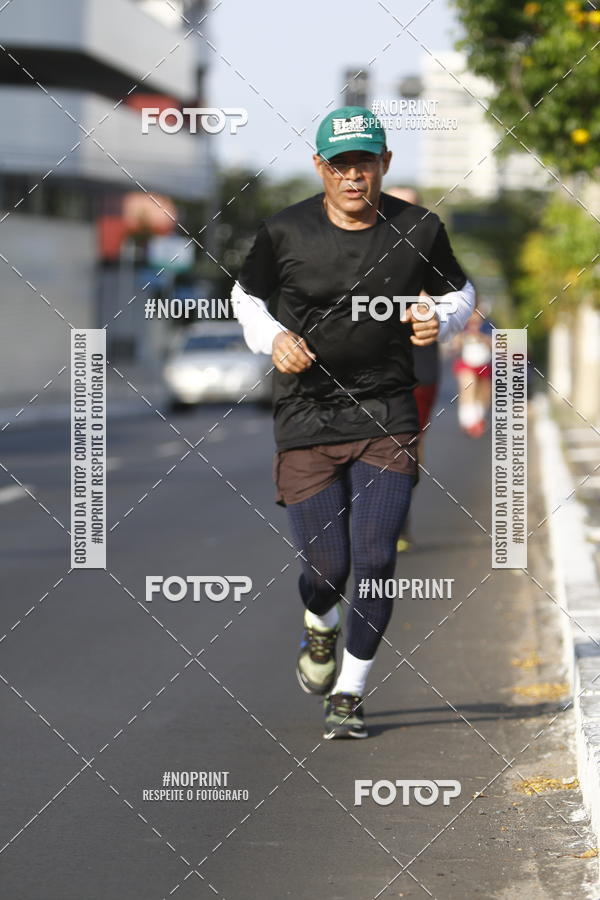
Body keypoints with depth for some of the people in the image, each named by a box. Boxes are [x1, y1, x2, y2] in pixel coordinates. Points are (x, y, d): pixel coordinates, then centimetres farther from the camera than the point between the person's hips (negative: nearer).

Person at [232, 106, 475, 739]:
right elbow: (246, 297, 11)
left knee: (375, 560, -9)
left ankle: (350, 691, 10)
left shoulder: (420, 230, -2)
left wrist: (439, 324, -8)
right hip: (305, 420, 0)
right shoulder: (284, 232, -5)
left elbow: (459, 293, 14)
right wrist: (274, 338, -9)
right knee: (326, 569, -3)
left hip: (386, 422, 1)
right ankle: (320, 626, 36)